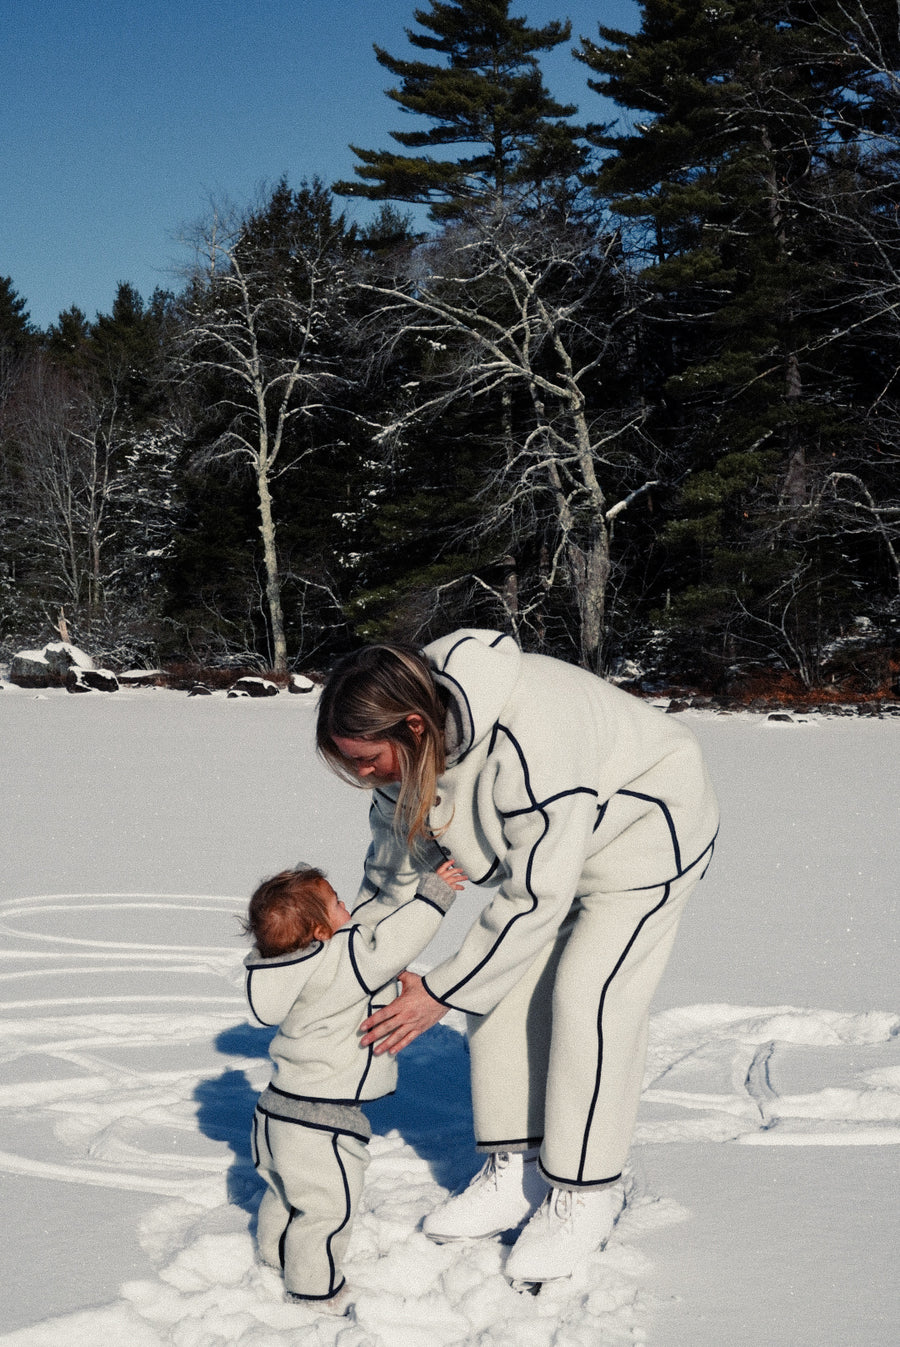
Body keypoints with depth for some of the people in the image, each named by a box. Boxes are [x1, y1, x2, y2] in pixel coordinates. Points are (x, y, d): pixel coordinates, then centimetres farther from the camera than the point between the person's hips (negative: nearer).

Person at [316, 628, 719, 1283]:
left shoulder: (527, 742, -42)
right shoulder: (408, 744, -16)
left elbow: (537, 894, -34)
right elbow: (392, 865, 2)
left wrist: (441, 993, -28)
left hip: (645, 832, -8)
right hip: (540, 845, 8)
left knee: (589, 1000, -14)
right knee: (504, 990, 1)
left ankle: (587, 1195, 0)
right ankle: (516, 1169, 13)